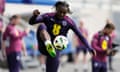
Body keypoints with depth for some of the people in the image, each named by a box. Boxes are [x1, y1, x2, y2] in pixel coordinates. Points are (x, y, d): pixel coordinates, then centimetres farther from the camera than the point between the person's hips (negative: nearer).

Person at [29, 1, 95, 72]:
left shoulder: (69, 22, 1)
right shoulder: (48, 16, 0)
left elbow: (80, 35, 4)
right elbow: (31, 22, -7)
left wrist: (89, 48, -4)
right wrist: (35, 15, -30)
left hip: (56, 48, 1)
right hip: (44, 46, -1)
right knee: (42, 26, -28)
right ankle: (48, 44, -59)